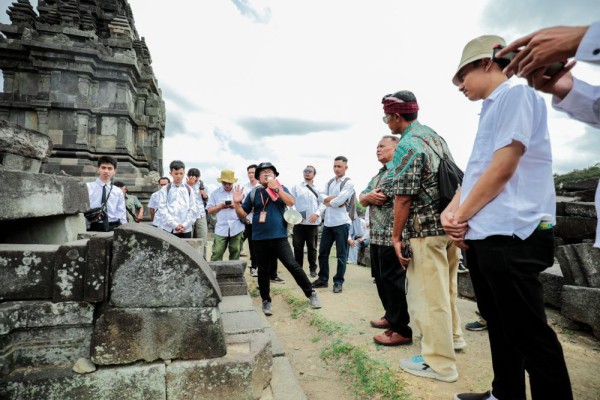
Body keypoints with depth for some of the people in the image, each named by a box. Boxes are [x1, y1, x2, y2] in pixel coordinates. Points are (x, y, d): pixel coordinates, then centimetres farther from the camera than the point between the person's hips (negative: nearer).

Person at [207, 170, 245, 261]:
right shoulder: (215, 193, 8)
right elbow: (210, 210, 7)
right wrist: (220, 206, -10)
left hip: (237, 228, 1)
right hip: (221, 228, -1)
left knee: (235, 252, 6)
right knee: (217, 253, -6)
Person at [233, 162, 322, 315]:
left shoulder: (281, 188, 5)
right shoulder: (254, 193, 6)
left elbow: (291, 202, -12)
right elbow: (242, 214, 7)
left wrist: (276, 188, -18)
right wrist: (237, 202, -12)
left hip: (279, 237, -2)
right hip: (260, 239, 2)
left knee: (292, 265, -7)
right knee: (263, 271, 11)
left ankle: (311, 294, 9)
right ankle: (266, 301, 27)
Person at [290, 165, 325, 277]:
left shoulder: (318, 188, 9)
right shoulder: (296, 187, 7)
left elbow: (323, 202, 3)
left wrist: (317, 214, -12)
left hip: (313, 222, 0)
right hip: (299, 222, 0)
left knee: (312, 247, 7)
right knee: (298, 246, 4)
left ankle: (313, 269, 18)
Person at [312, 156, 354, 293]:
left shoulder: (349, 183, -6)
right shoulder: (329, 182, 14)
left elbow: (339, 201, -17)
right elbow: (322, 198, 2)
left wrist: (328, 201, -1)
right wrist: (335, 197, -11)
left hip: (341, 223, -6)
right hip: (327, 222, 6)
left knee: (341, 255, 5)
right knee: (322, 252, 12)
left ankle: (338, 282, 17)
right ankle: (323, 279, 25)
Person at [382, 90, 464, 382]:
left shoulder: (407, 145, -15)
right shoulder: (435, 136, 13)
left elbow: (403, 197, -20)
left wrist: (396, 236, -13)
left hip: (425, 229, -9)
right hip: (449, 223, 10)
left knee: (427, 294, 2)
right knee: (444, 286, 24)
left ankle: (439, 362, 14)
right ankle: (452, 335, 42)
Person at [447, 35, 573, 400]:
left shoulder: (517, 95, -6)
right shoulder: (491, 109, 21)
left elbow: (503, 168, -16)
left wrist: (462, 215, -9)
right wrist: (451, 212, 3)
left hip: (509, 236, -10)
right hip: (482, 235, 10)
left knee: (528, 334, 0)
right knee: (500, 324, 19)